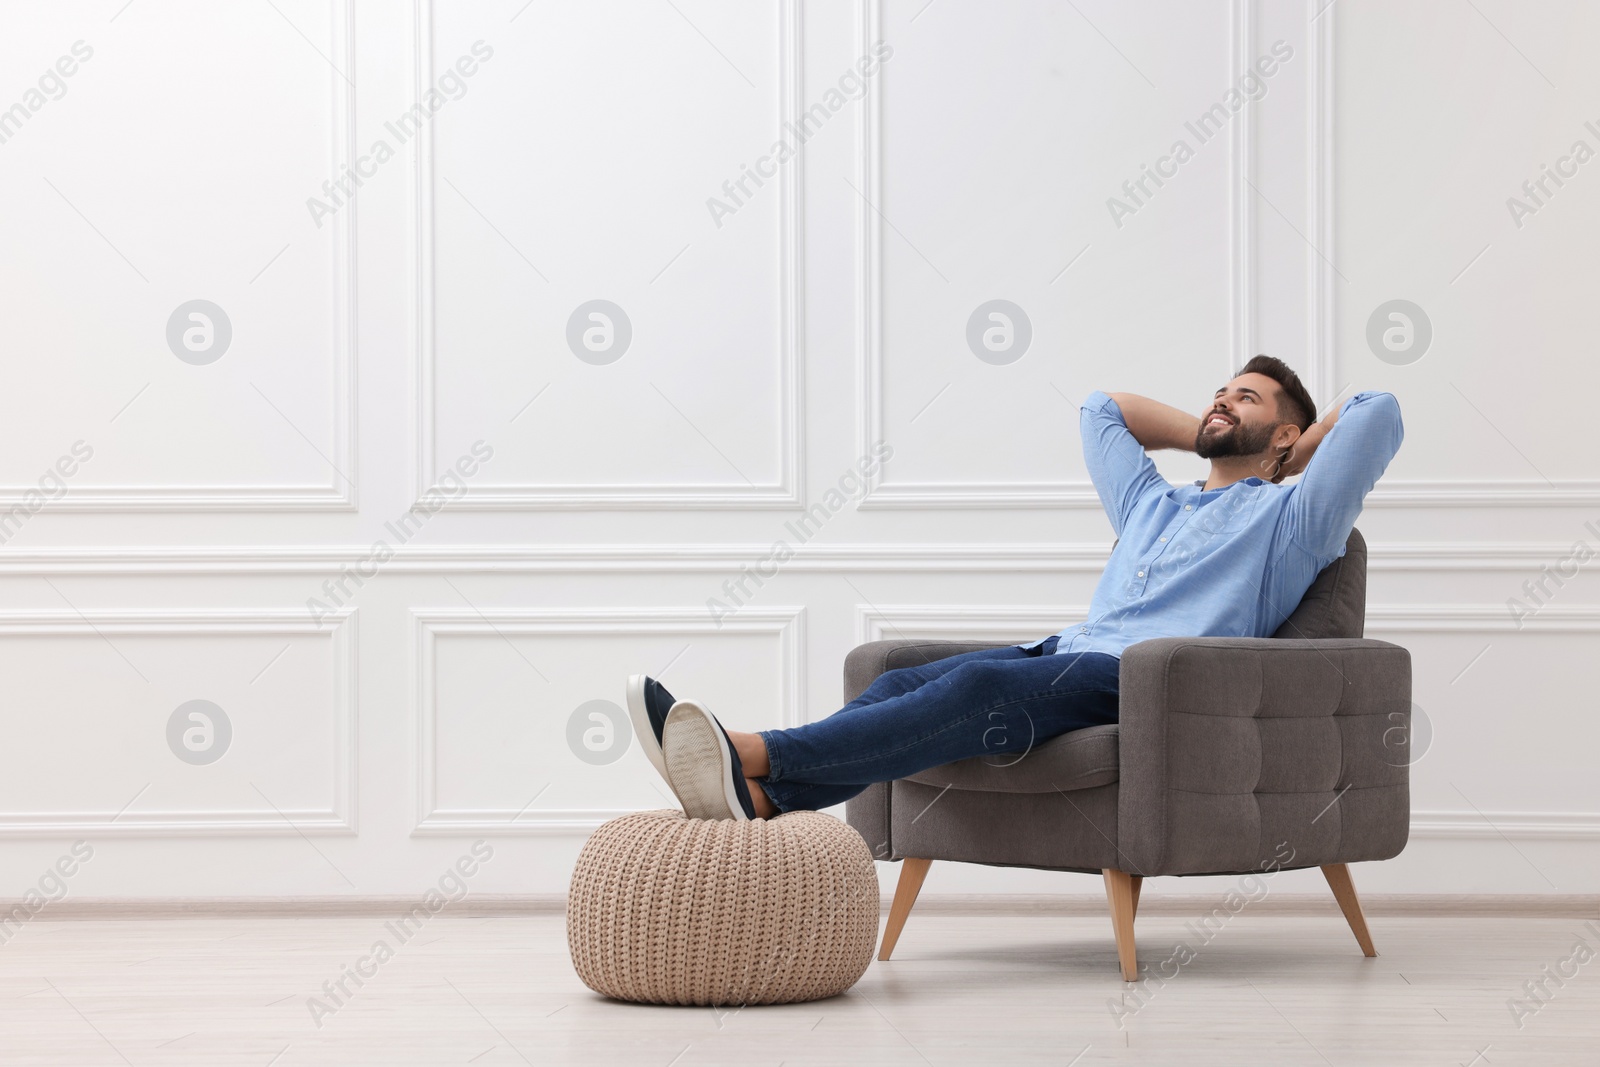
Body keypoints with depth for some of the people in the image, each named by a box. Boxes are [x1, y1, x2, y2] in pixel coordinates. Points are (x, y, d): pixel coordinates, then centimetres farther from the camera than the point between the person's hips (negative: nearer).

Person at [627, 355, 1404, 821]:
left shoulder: (1288, 519, 18)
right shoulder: (1152, 506, 37)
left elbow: (1377, 414, 9)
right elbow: (1101, 410, 49)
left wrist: (1283, 461, 24)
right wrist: (1207, 439, 46)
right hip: (1066, 653, 7)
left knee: (981, 689, -34)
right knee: (901, 685, -22)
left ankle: (756, 758, -53)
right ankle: (756, 799, -48)